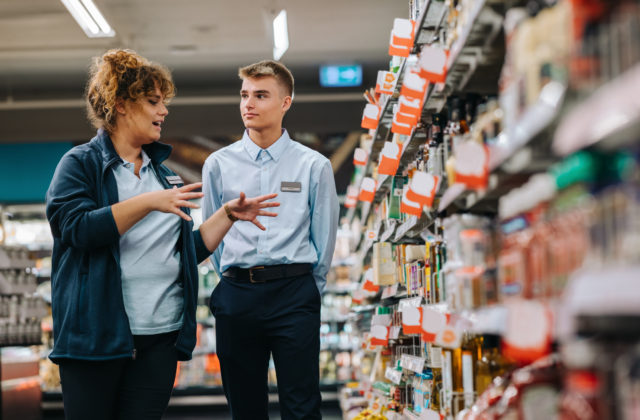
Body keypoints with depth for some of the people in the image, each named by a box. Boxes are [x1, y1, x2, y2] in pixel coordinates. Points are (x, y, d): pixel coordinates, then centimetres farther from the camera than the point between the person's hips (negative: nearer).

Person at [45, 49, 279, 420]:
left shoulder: (163, 173, 18)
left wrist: (230, 213, 11)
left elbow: (190, 250, 20)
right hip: (97, 333, -5)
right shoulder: (80, 163, 1)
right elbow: (77, 227, -17)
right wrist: (148, 203, -22)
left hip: (160, 335, 5)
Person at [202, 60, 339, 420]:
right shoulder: (219, 164, 7)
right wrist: (233, 283, 9)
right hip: (236, 295, 2)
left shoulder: (314, 166, 2)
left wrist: (308, 289, 6)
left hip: (294, 292, -2)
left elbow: (325, 236, 6)